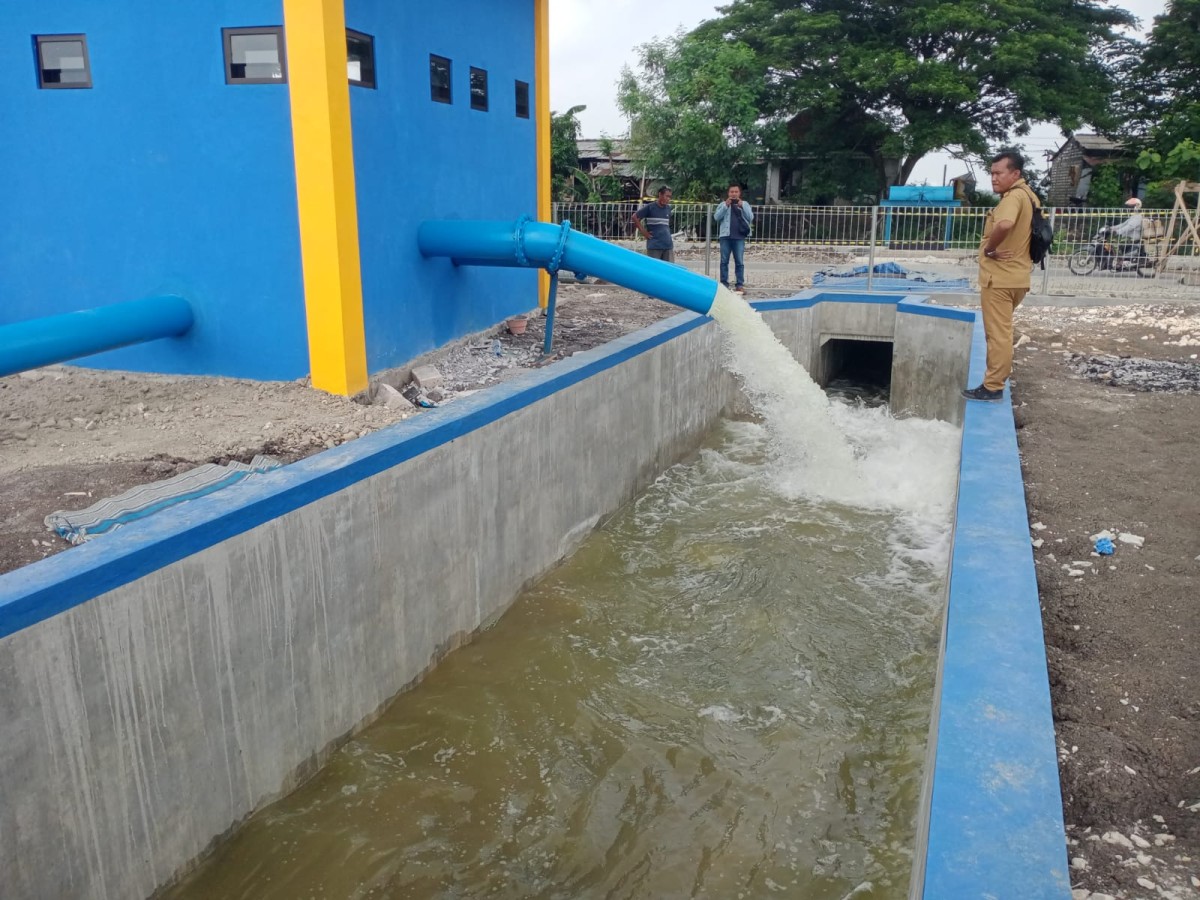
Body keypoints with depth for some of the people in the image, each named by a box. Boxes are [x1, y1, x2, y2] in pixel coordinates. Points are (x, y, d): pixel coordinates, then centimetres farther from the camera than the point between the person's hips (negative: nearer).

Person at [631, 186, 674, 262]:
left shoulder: (668, 208, 12)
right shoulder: (650, 207, -4)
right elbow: (635, 217, -1)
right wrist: (643, 232, -4)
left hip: (668, 245, 5)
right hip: (654, 246, -5)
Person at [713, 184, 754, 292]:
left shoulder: (744, 204, 11)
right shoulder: (723, 204, 9)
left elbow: (750, 218, -1)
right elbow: (716, 217, -3)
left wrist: (742, 206, -10)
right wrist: (726, 206, -12)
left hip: (739, 237, 0)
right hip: (725, 236, 0)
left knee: (739, 262, -1)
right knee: (724, 261, 2)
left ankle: (740, 284, 2)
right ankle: (723, 284, 6)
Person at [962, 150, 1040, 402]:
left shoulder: (1014, 195, -18)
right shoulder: (1027, 195, 15)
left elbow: (1005, 225, -39)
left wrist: (988, 249, -23)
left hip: (999, 276, -10)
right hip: (1014, 275, 10)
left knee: (997, 333, -5)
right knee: (1001, 331, 21)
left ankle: (993, 386, 0)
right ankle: (999, 373, 32)